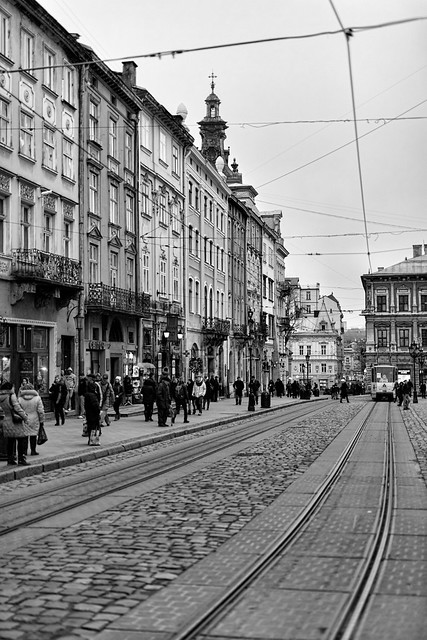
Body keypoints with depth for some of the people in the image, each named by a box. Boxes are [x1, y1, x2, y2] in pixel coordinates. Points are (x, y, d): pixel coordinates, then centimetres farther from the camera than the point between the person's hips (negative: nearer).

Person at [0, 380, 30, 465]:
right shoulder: (12, 396, -18)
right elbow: (17, 408, -20)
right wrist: (25, 417, -12)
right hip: (16, 422, -7)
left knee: (10, 442, 15)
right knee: (22, 440, 3)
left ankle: (11, 459, 20)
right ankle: (21, 459, 4)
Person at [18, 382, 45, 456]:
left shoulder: (20, 399, -5)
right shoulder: (37, 398, -6)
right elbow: (41, 411, -5)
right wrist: (42, 420, 4)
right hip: (34, 421, -1)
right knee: (33, 435, 9)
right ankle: (33, 450, 12)